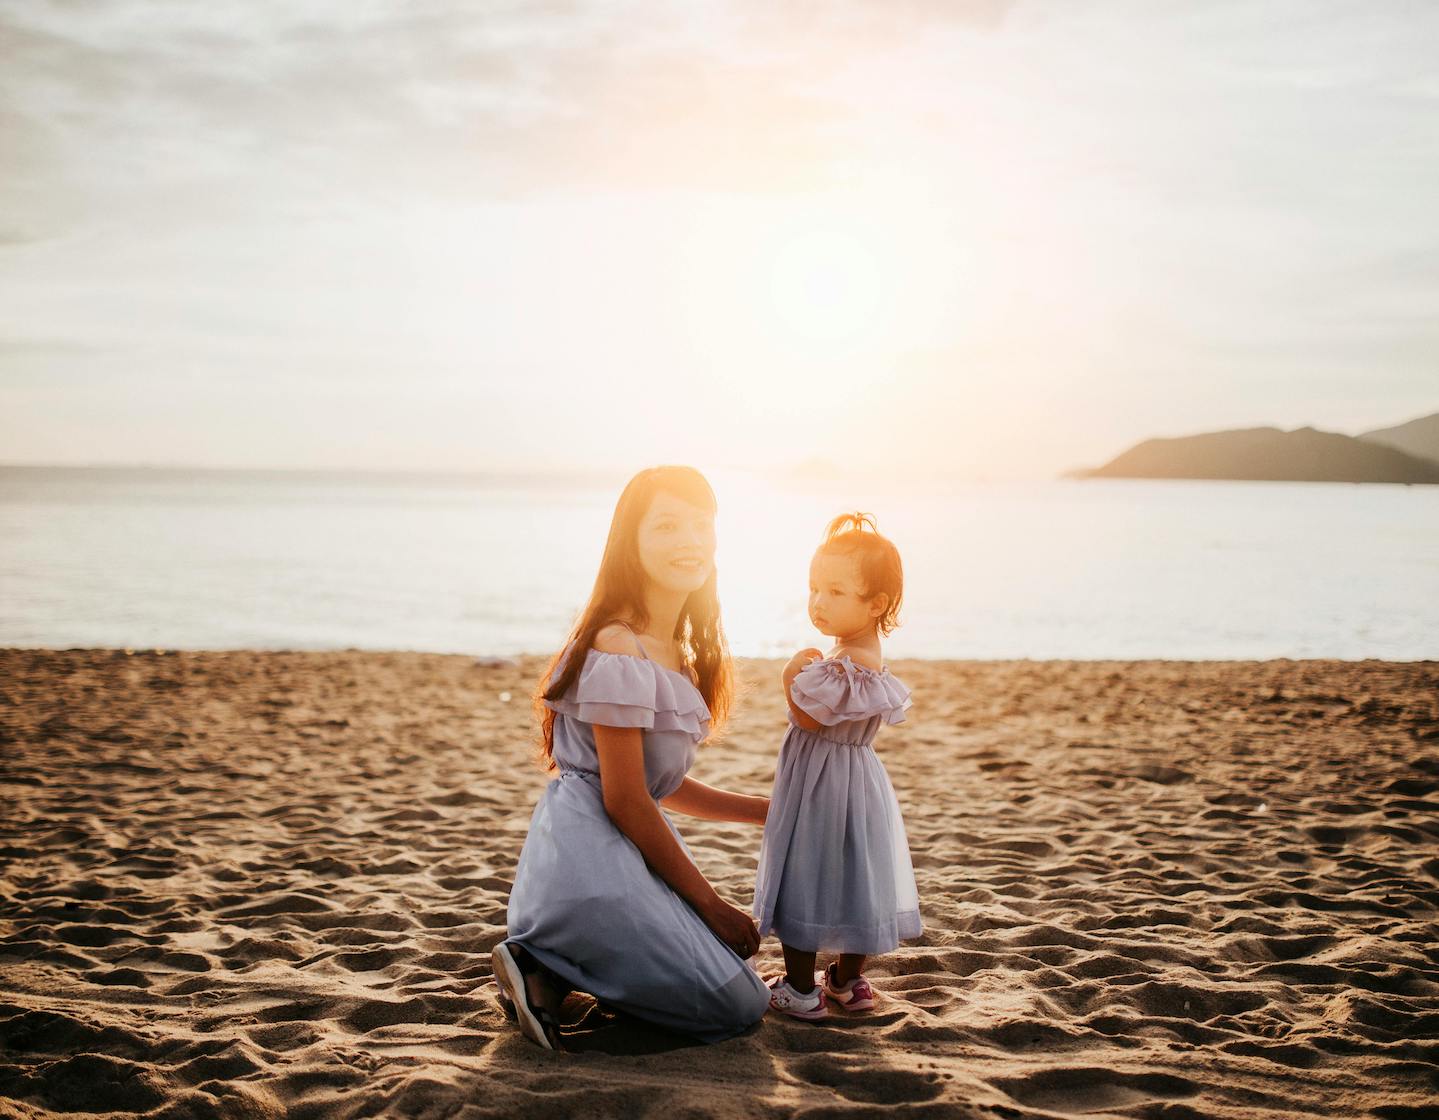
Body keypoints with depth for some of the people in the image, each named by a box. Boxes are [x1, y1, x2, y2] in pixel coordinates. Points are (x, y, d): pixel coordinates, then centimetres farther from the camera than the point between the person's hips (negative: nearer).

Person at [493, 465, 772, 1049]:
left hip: (619, 850, 10)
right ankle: (547, 969, -4)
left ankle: (552, 966, 10)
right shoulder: (619, 652, -19)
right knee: (740, 1004, -5)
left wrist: (769, 810, 14)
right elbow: (625, 800, -18)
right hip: (591, 862, -10)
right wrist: (710, 902, -11)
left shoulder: (676, 651, 12)